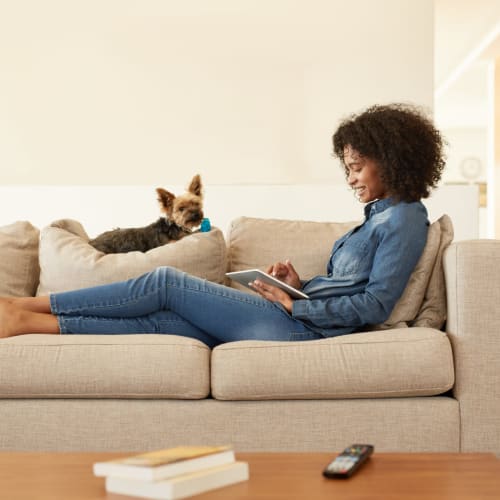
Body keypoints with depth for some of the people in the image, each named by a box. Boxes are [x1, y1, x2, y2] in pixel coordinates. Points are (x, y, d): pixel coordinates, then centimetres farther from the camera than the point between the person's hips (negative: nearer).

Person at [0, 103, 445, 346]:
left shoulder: (404, 218, -6)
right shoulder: (380, 215, 23)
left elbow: (377, 304, -15)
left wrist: (295, 304, -13)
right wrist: (301, 284, 6)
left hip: (298, 327, -9)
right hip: (294, 323, 9)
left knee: (167, 282, -7)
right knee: (158, 320, -2)